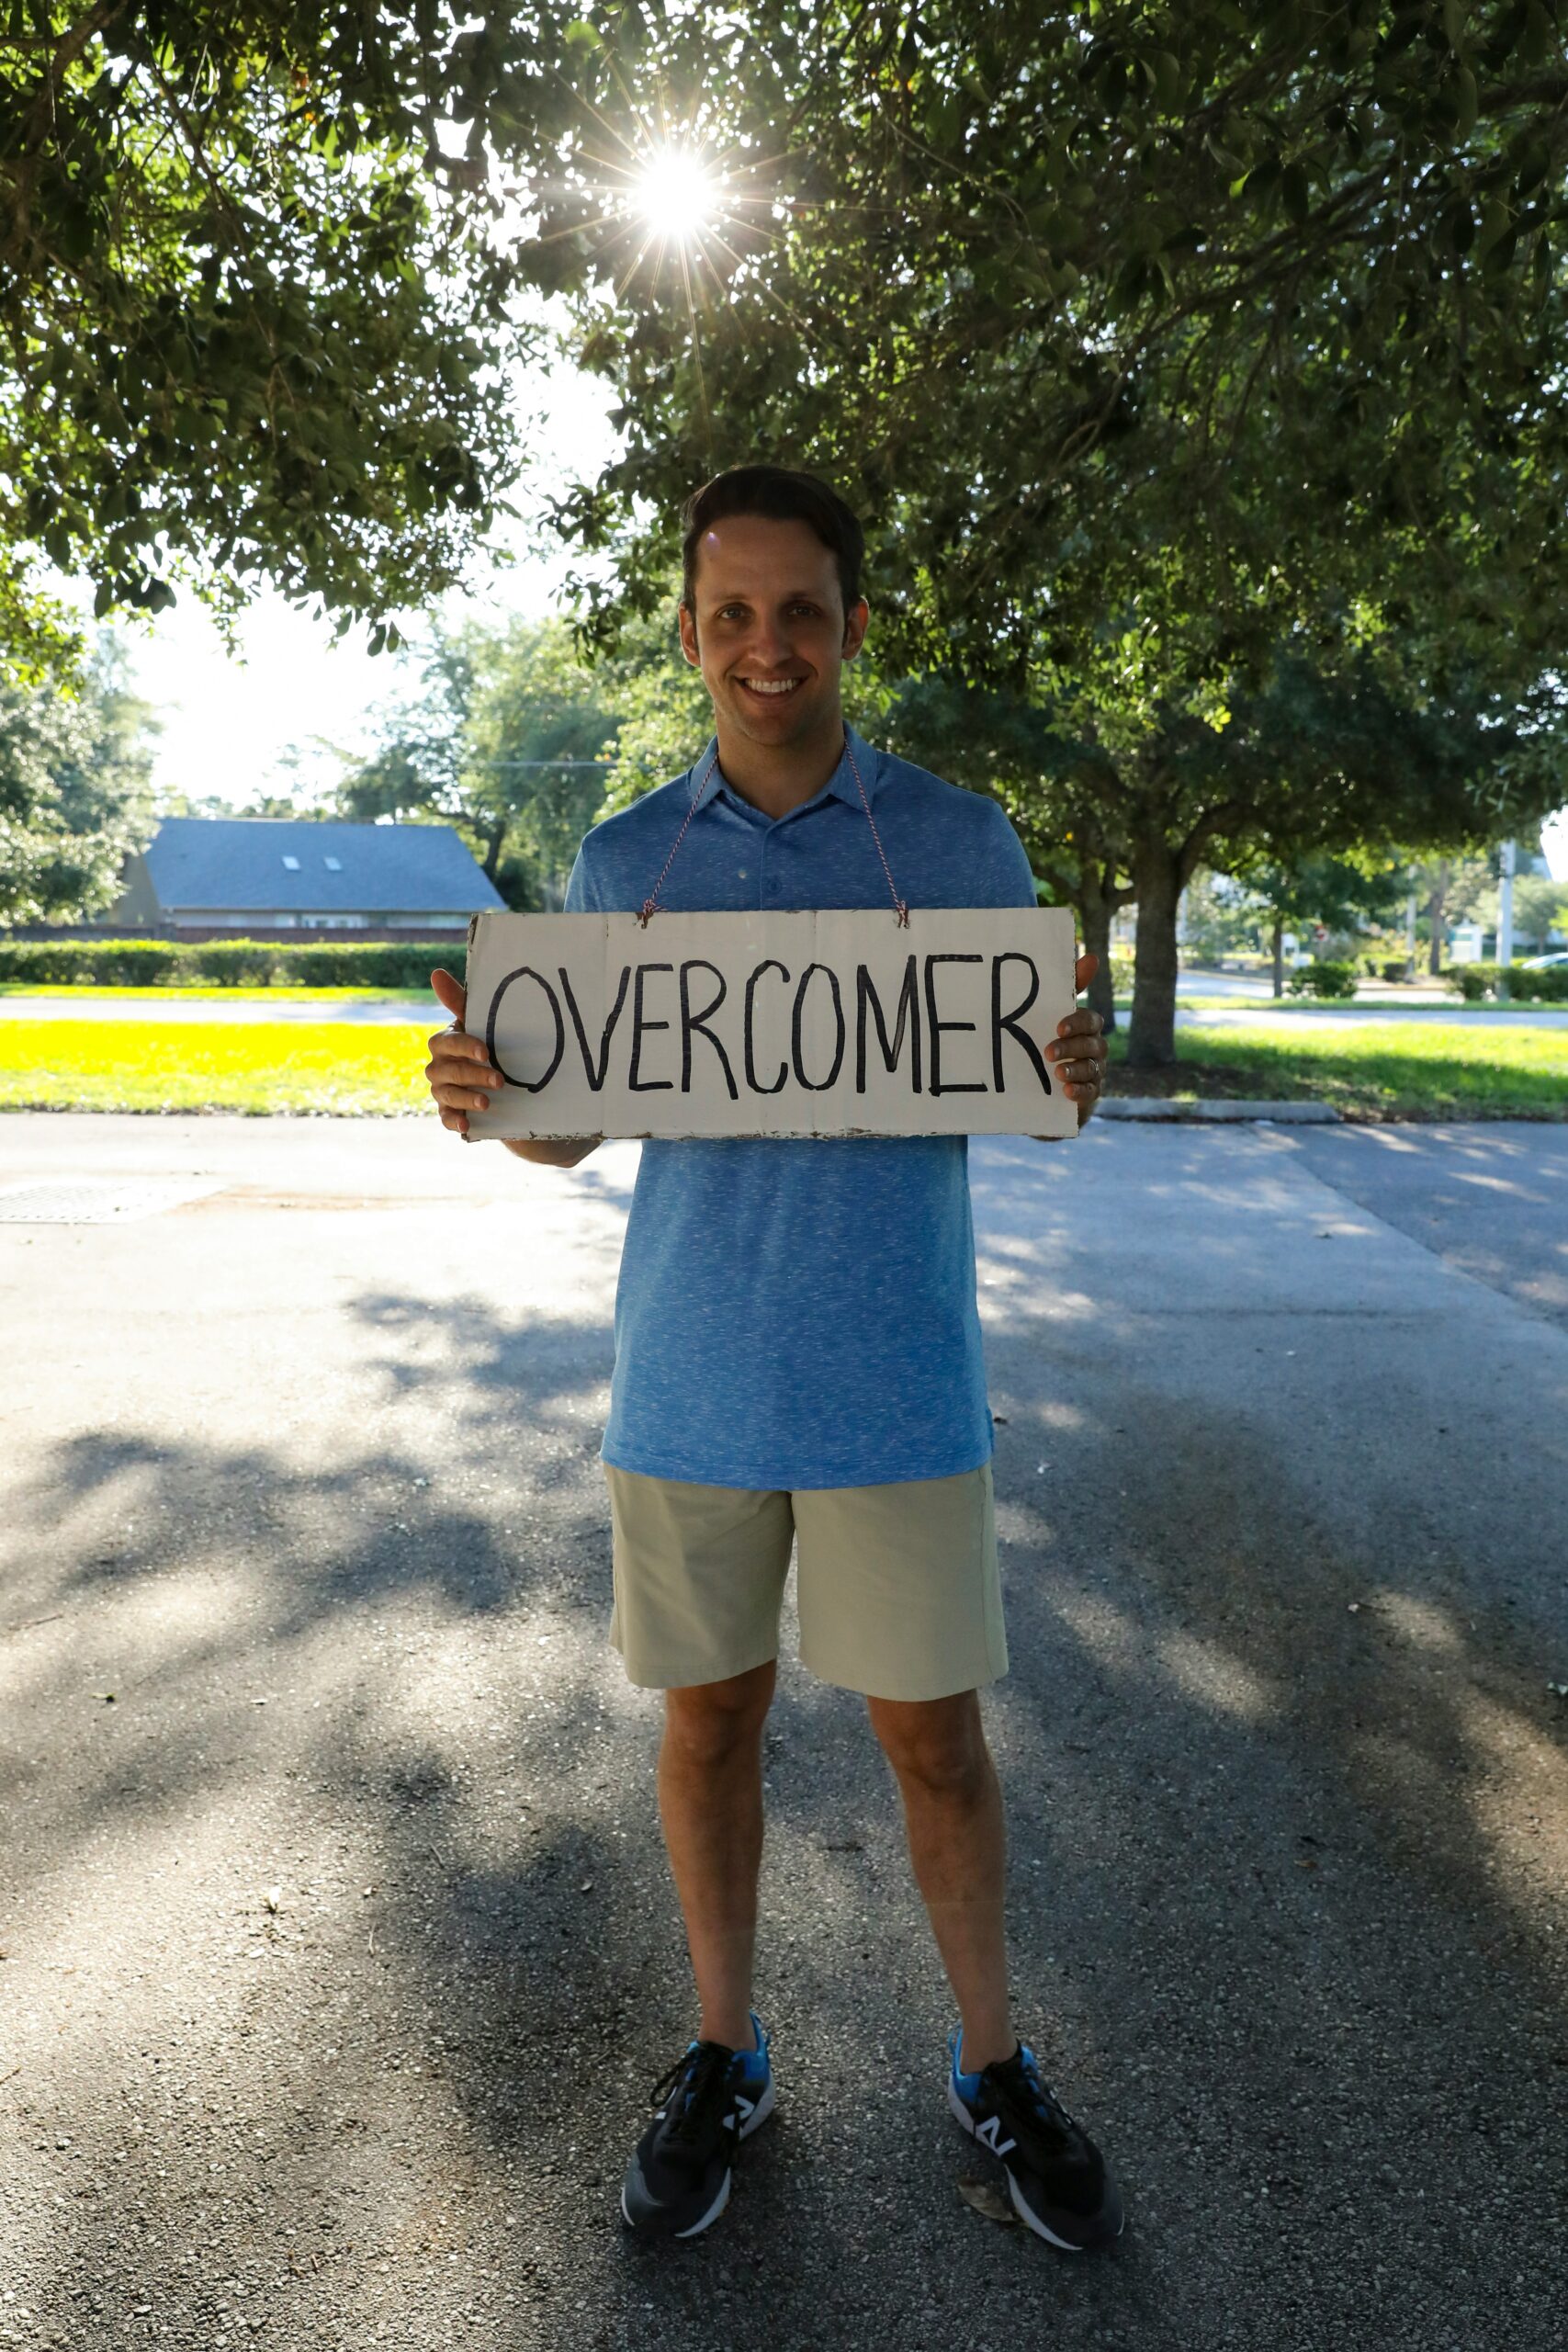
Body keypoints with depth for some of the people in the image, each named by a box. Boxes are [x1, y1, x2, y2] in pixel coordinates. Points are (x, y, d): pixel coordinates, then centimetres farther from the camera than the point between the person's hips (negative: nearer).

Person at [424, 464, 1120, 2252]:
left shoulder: (962, 842, 0)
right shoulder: (622, 864, 4)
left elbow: (1040, 1079, 5)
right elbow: (573, 1127, 9)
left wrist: (1075, 1073, -20)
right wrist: (486, 1085, -14)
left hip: (895, 1385, -1)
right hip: (690, 1380, 2)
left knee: (934, 1736, 10)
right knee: (708, 1717, 14)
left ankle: (993, 2067, 34)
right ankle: (723, 2057, 36)